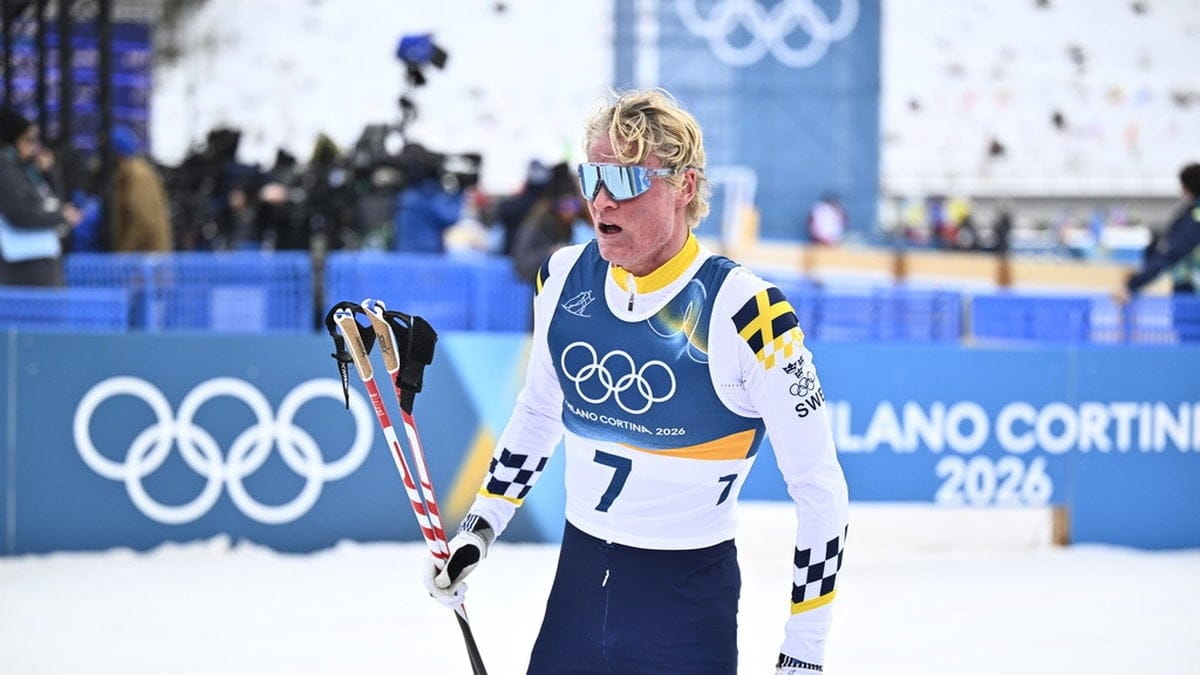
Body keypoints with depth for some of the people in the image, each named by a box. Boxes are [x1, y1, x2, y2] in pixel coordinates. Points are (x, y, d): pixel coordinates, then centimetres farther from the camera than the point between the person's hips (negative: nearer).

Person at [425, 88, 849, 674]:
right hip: (577, 580, 5)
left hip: (688, 599, -5)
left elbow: (820, 491, -12)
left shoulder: (744, 313, -19)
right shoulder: (564, 279, -1)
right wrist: (478, 529, 16)